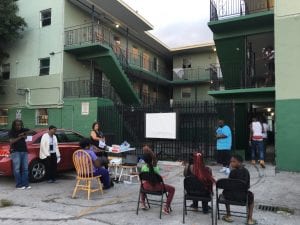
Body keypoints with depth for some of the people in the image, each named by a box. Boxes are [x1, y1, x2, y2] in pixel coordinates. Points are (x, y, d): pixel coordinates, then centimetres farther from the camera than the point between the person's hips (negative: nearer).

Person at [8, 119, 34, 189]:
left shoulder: (23, 130, 10)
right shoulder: (11, 132, 0)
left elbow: (32, 131, 1)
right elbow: (11, 141, -12)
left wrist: (25, 133, -12)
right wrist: (20, 137, -13)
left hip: (24, 151, 4)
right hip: (15, 152, -4)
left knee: (25, 168, 2)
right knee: (17, 169, -5)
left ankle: (25, 184, 5)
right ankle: (19, 185, -1)